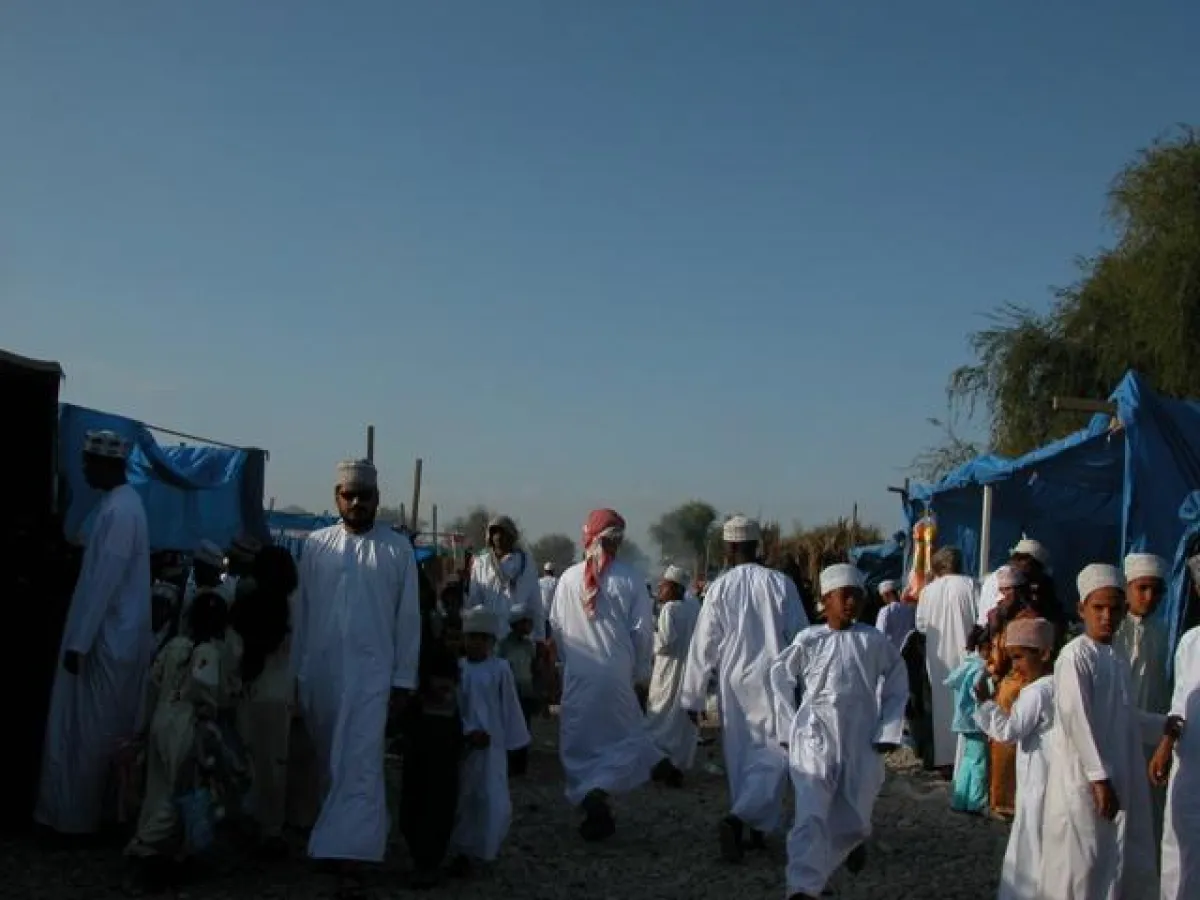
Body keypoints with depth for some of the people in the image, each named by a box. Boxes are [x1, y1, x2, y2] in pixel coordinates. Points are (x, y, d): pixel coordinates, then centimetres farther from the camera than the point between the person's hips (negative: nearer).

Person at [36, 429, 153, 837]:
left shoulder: (118, 511, -20)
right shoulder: (121, 502, 12)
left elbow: (105, 581, -23)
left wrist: (79, 642, -21)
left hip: (106, 639, -9)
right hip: (113, 635, 9)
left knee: (89, 730, 0)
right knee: (103, 729, 15)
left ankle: (78, 816, 10)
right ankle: (77, 810, 24)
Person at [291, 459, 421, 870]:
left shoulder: (397, 548, -1)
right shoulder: (316, 544, 6)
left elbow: (408, 616, 0)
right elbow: (301, 610, 8)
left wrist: (404, 677, -2)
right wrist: (296, 670, 7)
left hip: (370, 673, -3)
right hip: (319, 673, 4)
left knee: (359, 768, -10)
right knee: (330, 765, 13)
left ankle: (341, 852, -12)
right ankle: (359, 838, 29)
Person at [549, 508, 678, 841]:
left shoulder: (569, 578, -3)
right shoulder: (628, 579, -8)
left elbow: (556, 625, 5)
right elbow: (642, 630, -5)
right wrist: (641, 673, 9)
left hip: (578, 673, 1)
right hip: (617, 673, -1)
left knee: (580, 742, 9)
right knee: (622, 733, 14)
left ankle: (590, 799, 2)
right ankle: (598, 790, -1)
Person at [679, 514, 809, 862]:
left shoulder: (719, 588, -3)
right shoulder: (780, 583, -6)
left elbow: (703, 646, -2)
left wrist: (692, 698, 5)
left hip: (733, 682, 2)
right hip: (772, 680, -2)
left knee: (740, 754, 15)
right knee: (772, 753, 0)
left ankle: (752, 826, 22)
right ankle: (739, 819, -19)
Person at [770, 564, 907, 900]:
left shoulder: (874, 641, -1)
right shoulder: (808, 640, -3)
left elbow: (897, 684, 7)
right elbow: (781, 678, 7)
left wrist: (888, 731, 2)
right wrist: (789, 728, 4)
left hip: (861, 740, 2)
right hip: (815, 738, -1)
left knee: (853, 814, 11)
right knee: (811, 814, -12)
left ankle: (853, 841, 47)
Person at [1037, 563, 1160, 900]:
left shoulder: (1118, 660, 11)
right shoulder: (1075, 655, -14)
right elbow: (1076, 718, -19)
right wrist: (1099, 777, -20)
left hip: (1120, 779, 8)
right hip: (1084, 781, -8)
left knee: (1124, 864, 14)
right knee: (1079, 867, -2)